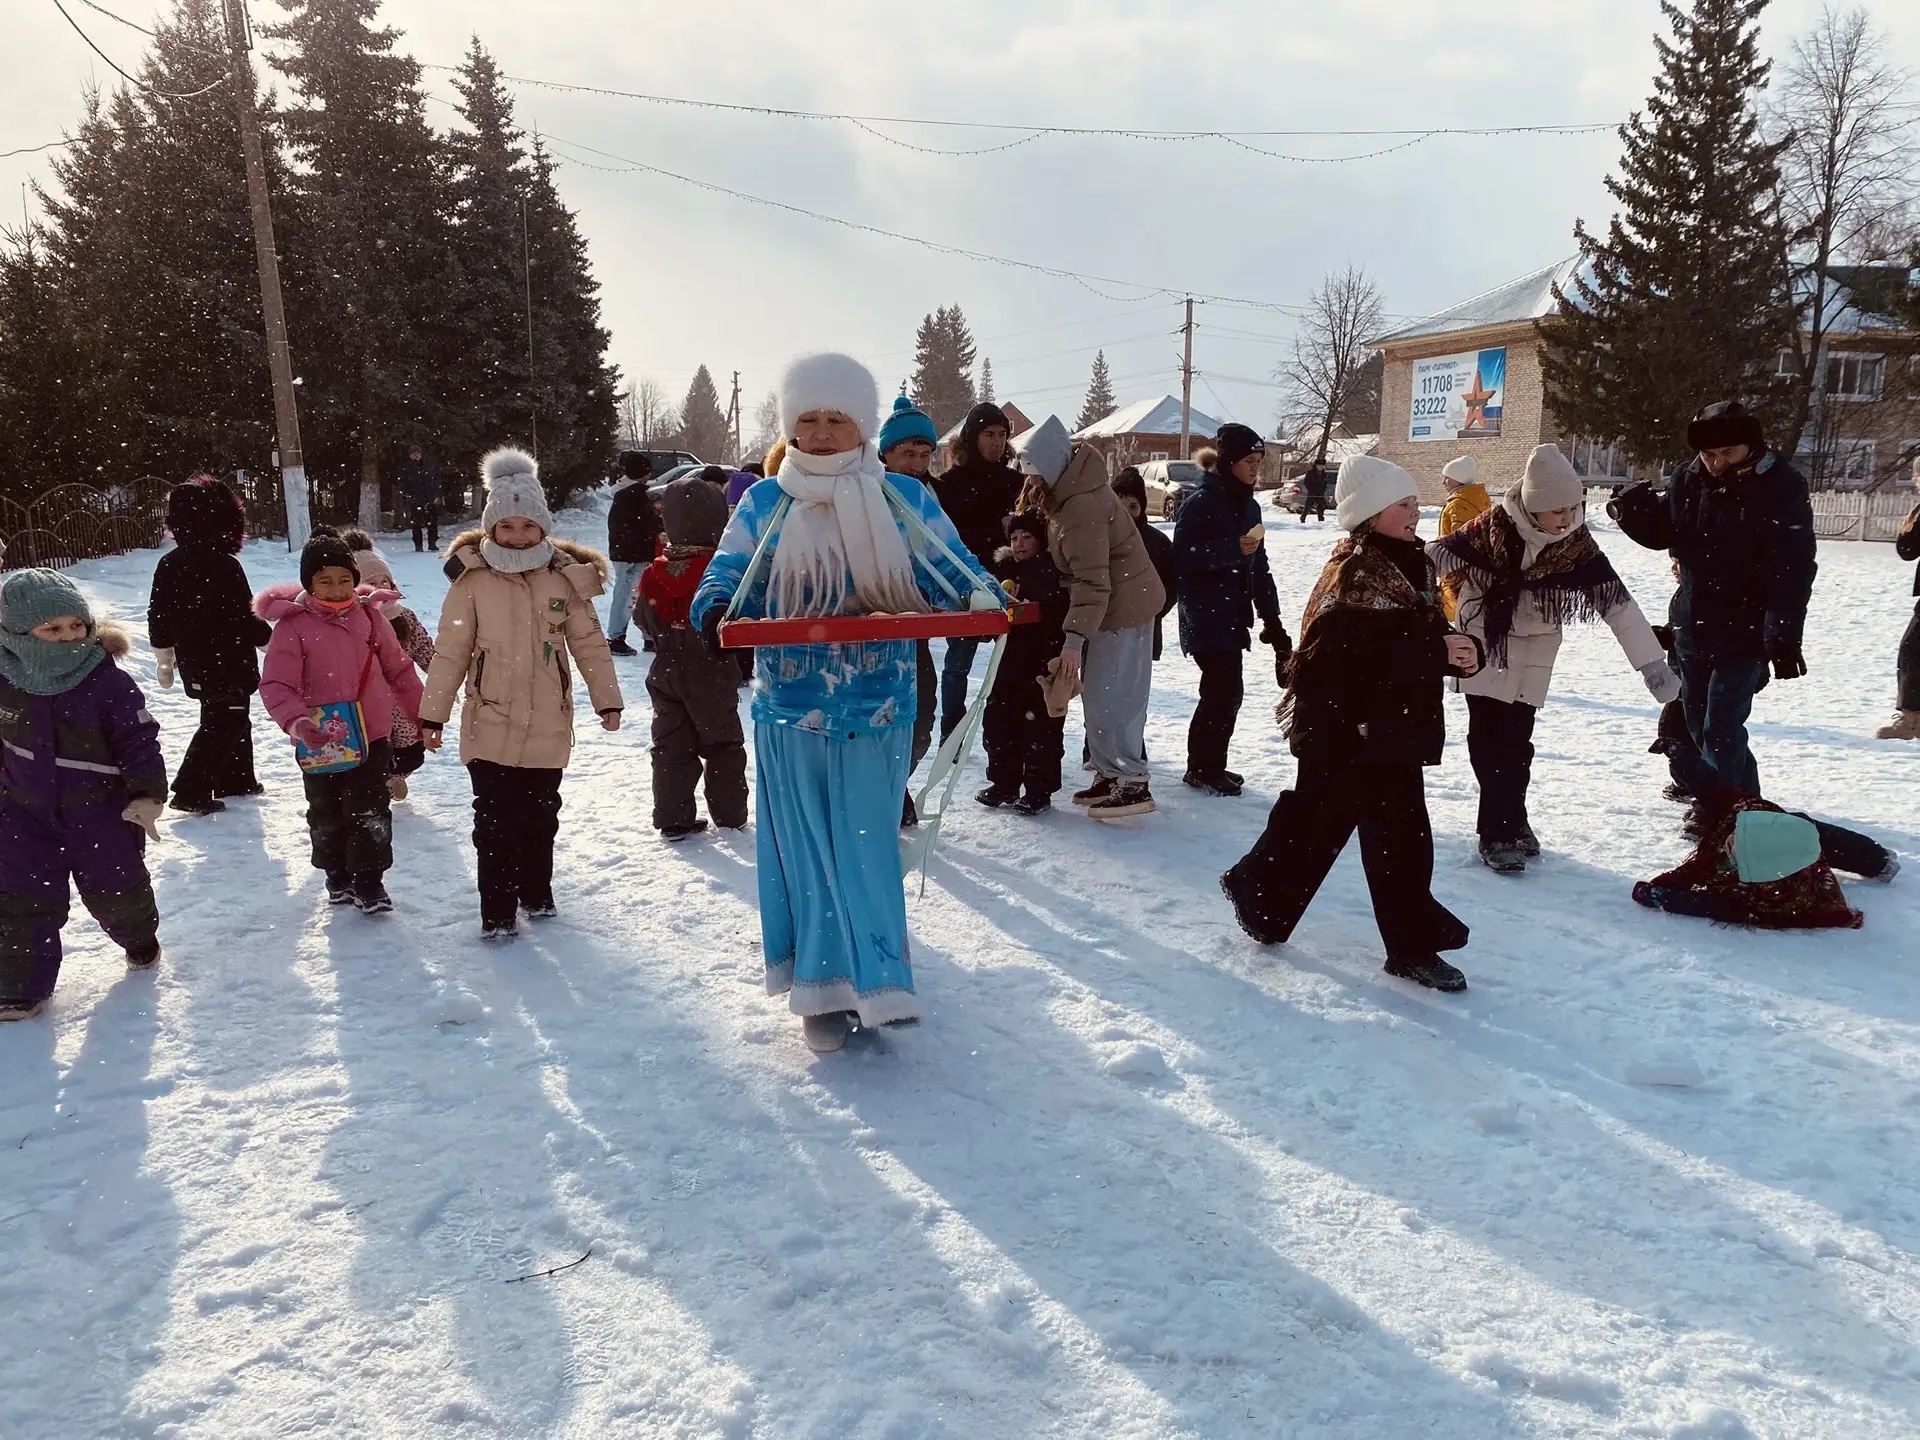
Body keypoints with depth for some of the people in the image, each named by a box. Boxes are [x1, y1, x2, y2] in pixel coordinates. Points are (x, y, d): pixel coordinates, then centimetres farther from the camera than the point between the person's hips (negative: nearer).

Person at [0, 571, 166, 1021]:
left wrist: (148, 795, -22)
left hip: (100, 810, -2)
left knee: (115, 890, 11)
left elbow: (139, 742, -14)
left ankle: (140, 940, 42)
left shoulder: (109, 683, -17)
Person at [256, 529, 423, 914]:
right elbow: (275, 686, -15)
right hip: (320, 742, -1)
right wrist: (296, 721, -33)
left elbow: (399, 670, 8)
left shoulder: (369, 615, -2)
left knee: (371, 811, 3)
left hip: (372, 735, 1)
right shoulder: (293, 625, -11)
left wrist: (424, 715, 12)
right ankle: (338, 876, 34)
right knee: (327, 815, 15)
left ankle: (369, 880, 17)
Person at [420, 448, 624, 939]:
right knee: (495, 819, -1)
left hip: (548, 725, 2)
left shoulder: (565, 576, 0)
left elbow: (589, 642, 4)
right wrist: (432, 713, -2)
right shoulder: (473, 578, -5)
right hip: (490, 724, -2)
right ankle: (497, 911, 10)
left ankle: (536, 892, 33)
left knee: (540, 814, 15)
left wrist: (607, 698, -1)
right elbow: (450, 651, -3)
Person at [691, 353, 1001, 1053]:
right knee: (807, 850, 6)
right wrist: (715, 611, -23)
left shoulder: (905, 500, 3)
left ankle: (872, 980, 16)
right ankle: (823, 989, 16)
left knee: (867, 846, 4)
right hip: (790, 707, 0)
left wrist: (986, 598, -18)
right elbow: (728, 575, 1)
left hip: (878, 707, 0)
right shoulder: (765, 504, 3)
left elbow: (952, 569, 4)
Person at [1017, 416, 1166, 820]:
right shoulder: (1071, 490, 5)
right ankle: (1111, 774, 22)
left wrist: (1075, 637, -29)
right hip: (1115, 604, 10)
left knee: (1109, 699, -7)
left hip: (1122, 608, -10)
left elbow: (1092, 580, -28)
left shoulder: (1081, 506, -25)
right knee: (1101, 696, 14)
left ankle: (1132, 784, 0)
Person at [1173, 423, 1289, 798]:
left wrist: (1272, 620, 15)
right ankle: (1204, 769, 3)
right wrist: (1233, 549, -24)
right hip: (1205, 615, -8)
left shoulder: (1248, 506, 14)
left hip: (1232, 615, 8)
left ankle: (1206, 766, 22)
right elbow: (1183, 558, -18)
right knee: (1226, 690, -9)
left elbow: (1259, 568, 17)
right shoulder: (1201, 503, -11)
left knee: (1224, 691, 11)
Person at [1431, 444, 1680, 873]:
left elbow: (1618, 603, -14)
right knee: (1485, 739, 0)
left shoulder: (1577, 545, -13)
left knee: (1514, 741, -5)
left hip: (1530, 658, 0)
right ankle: (1508, 823, 11)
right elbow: (1440, 553, -10)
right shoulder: (1494, 527, -17)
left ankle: (1502, 829, 8)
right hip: (1481, 648, 0)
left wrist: (1652, 662, -17)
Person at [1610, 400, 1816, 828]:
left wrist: (1784, 638, -25)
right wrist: (1634, 510, -9)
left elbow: (1793, 572, -19)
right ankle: (1742, 798, 33)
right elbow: (1661, 531, 13)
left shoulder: (1782, 488, -16)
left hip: (1745, 633, -7)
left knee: (1720, 727, -4)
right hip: (1694, 628, 7)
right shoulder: (1691, 480, 0)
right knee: (1699, 721, 16)